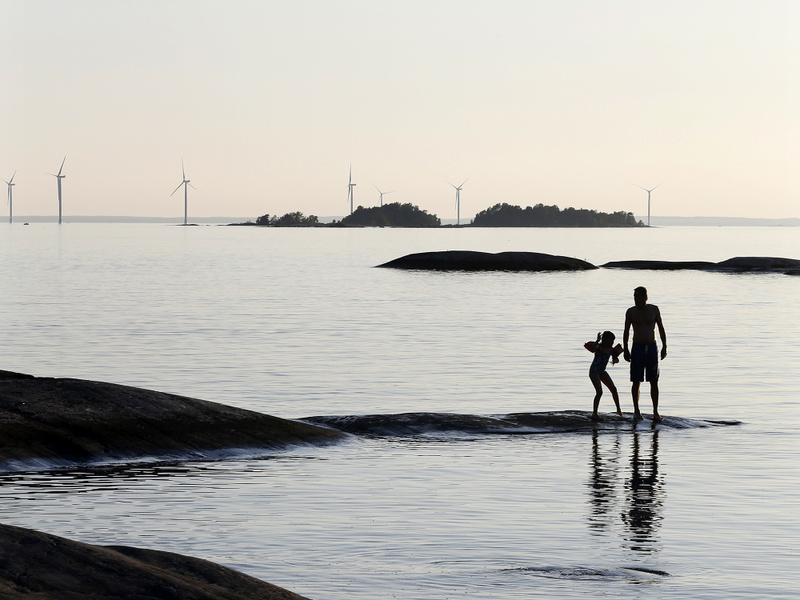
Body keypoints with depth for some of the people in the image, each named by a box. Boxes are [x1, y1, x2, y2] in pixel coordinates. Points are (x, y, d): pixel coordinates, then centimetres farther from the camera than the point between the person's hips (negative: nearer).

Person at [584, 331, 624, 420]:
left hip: (602, 372, 7)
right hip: (594, 372, -7)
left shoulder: (610, 349, 1)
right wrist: (598, 341, -37)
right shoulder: (599, 347, -18)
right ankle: (594, 413, -13)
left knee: (613, 389, 5)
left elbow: (616, 359, 9)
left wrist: (615, 360, -14)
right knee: (599, 391, -18)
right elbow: (592, 349, -40)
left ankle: (618, 409, 19)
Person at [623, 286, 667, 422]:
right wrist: (625, 350, -3)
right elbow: (626, 332, 4)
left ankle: (655, 412, 3)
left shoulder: (654, 309, 1)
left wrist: (664, 347, 0)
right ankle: (636, 411, 9)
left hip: (652, 347, 1)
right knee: (636, 381, -2)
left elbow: (661, 328, 7)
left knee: (654, 382, -1)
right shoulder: (631, 312, 0)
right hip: (637, 348, -1)